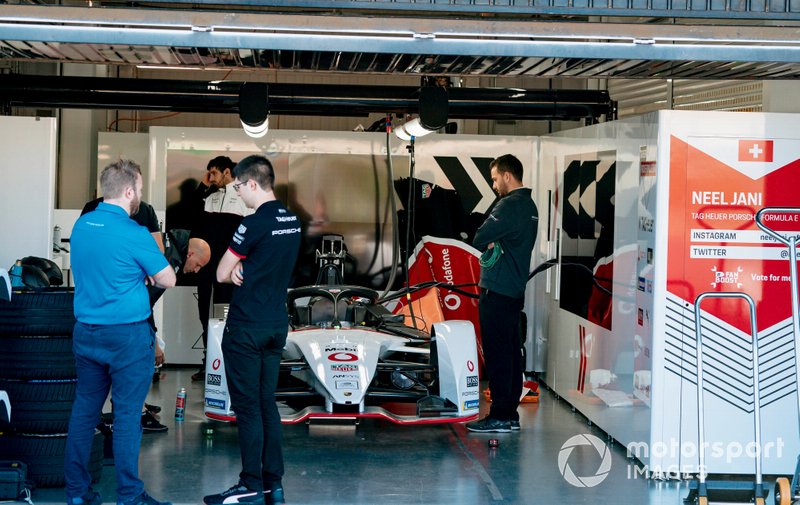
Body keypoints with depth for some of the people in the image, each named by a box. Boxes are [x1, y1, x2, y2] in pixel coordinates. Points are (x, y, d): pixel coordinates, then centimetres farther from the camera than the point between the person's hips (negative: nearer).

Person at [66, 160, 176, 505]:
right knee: (126, 414, -1)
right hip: (128, 334, -6)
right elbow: (167, 280, -7)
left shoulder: (81, 225, 4)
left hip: (86, 332, 6)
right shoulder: (134, 234, -16)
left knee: (84, 408, 12)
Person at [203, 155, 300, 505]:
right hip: (277, 325, 8)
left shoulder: (255, 223, -17)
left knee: (247, 407, -2)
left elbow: (222, 274, -10)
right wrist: (244, 269, -2)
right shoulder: (292, 222, 8)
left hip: (246, 328, -8)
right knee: (267, 404, 12)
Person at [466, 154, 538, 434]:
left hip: (497, 292, -10)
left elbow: (479, 240, -20)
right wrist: (493, 244, 0)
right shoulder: (529, 206, 16)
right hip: (516, 291, 10)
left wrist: (487, 244, 2)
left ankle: (499, 416, -4)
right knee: (511, 353, 11)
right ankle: (511, 414, 16)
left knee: (497, 354, -6)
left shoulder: (509, 205, -16)